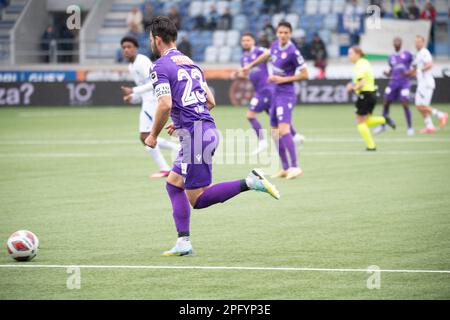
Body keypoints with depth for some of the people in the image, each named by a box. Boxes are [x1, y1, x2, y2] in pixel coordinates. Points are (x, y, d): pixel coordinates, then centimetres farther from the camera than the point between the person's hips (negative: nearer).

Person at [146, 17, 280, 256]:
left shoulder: (160, 67, -7)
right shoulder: (190, 63, 20)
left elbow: (165, 104, -20)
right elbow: (210, 101, 21)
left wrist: (153, 135, -6)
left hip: (194, 136, -9)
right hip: (208, 128, 9)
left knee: (198, 199, -3)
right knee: (173, 184, 16)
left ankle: (249, 182, -15)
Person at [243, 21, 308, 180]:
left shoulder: (292, 52, -17)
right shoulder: (276, 45, 5)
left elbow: (304, 74, -12)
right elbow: (266, 55, 29)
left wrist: (283, 79, -16)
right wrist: (250, 65, 39)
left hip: (286, 94, -8)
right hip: (276, 94, 8)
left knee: (283, 129, -24)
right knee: (275, 133, 10)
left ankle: (294, 166, -26)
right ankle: (285, 168, 18)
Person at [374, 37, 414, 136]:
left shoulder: (407, 54, 3)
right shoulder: (391, 57, 15)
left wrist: (409, 72, -12)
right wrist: (387, 73, -2)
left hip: (404, 83, -4)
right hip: (393, 82, 4)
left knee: (405, 104, -13)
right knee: (386, 103, 4)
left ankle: (410, 127, -1)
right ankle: (383, 125, 20)